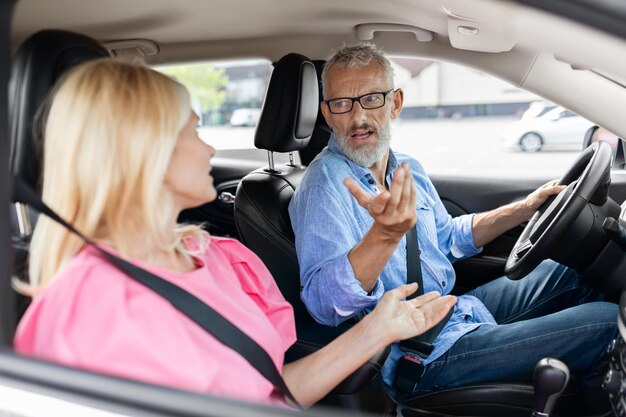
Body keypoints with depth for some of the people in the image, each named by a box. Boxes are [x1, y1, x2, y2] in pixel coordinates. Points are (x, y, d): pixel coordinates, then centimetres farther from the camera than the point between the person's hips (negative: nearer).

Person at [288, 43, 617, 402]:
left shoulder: (408, 170, 6)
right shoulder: (327, 185, -22)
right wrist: (385, 235, -50)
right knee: (607, 323, -9)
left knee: (563, 274, 22)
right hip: (425, 359, -9)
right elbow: (324, 303, -34)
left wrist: (526, 208, 14)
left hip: (454, 310, 9)